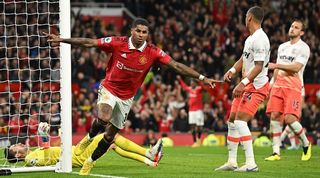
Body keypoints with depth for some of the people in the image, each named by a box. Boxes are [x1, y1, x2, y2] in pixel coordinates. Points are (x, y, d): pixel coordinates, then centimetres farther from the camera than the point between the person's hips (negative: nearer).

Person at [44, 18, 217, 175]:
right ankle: (89, 138, 3)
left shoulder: (153, 52, -15)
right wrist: (61, 39, -18)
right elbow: (89, 43, -15)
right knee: (104, 119, -31)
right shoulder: (117, 43, -19)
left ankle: (90, 162, 32)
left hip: (126, 97, 3)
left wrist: (202, 78, -20)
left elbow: (176, 65, -15)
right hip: (109, 89, -2)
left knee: (111, 134, 10)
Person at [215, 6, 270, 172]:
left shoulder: (259, 39, -18)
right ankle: (232, 162, 17)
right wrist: (232, 70, 4)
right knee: (232, 121, 11)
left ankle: (251, 163, -17)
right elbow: (243, 59, 23)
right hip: (247, 85, 10)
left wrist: (243, 83, -28)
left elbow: (259, 66, -22)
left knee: (240, 121, -18)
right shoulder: (250, 38, 14)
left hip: (256, 86, -10)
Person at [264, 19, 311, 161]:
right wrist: (272, 84, 18)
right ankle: (276, 152, -2)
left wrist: (276, 65, -19)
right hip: (279, 85, 6)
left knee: (290, 118, -16)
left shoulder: (303, 48, -3)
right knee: (274, 116, -5)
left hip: (293, 87, -6)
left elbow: (296, 67, -15)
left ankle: (306, 144, 8)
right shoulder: (282, 47, 19)